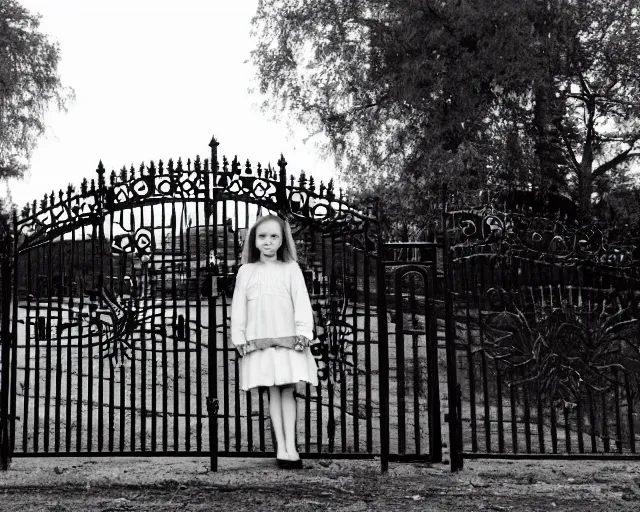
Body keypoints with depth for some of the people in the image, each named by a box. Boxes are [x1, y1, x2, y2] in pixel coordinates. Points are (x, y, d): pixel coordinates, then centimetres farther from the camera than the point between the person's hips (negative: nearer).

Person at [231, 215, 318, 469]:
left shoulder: (291, 269, 4)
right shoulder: (246, 271, 8)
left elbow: (301, 303, -1)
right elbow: (238, 308, 7)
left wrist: (302, 333, -9)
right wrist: (239, 338, 2)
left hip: (288, 341, -1)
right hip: (259, 343, 1)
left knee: (287, 391, 0)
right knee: (273, 392, 3)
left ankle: (290, 447, 0)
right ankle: (281, 447, 4)